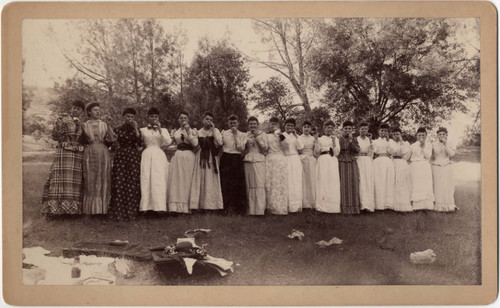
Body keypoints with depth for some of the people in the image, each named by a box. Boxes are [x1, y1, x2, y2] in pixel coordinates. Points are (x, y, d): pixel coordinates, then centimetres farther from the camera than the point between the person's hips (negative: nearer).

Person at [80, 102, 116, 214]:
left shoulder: (105, 125, 11)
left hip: (103, 154, 1)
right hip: (89, 155, -1)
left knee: (103, 182, -1)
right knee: (90, 183, -2)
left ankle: (102, 211, 0)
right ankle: (90, 211, -1)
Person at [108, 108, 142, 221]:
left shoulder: (136, 129, 10)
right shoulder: (118, 129, 11)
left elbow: (140, 143, -6)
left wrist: (135, 129, -9)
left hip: (133, 156, 0)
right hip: (120, 156, 0)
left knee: (133, 184, -6)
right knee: (119, 184, -6)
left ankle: (131, 211, 0)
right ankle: (118, 212, -1)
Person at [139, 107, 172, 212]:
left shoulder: (163, 130, 15)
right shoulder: (143, 130, 14)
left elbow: (168, 142, -3)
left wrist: (160, 130, -6)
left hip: (159, 156, 0)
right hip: (147, 155, 0)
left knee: (159, 180, -8)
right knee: (146, 180, -7)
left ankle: (160, 207, -10)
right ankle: (145, 207, -8)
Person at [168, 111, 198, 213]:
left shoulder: (193, 130, 10)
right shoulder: (175, 132, 17)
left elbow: (195, 144, -5)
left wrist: (188, 131, -8)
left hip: (189, 157, -2)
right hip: (177, 158, 2)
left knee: (187, 181, -6)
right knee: (175, 181, -6)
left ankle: (186, 208, -5)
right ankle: (176, 207, -7)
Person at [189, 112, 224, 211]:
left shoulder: (215, 131, 10)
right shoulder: (198, 132, 12)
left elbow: (219, 143, -10)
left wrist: (212, 129, -8)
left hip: (211, 158, -1)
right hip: (201, 158, 1)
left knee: (211, 182, -5)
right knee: (199, 181, -4)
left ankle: (211, 205, -4)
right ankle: (199, 206, -3)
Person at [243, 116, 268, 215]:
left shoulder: (262, 134, 8)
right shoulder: (246, 135, 15)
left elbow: (265, 148, -2)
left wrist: (257, 137, -6)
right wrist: (248, 138, -1)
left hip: (259, 160, -3)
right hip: (248, 161, 3)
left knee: (259, 185, -10)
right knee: (249, 186, 0)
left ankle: (260, 211, -11)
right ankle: (251, 211, 5)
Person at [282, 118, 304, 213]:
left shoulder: (295, 136, 15)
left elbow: (301, 147, 1)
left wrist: (296, 136, -5)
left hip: (295, 160, 4)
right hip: (285, 160, -3)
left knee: (296, 182, 1)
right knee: (287, 182, -7)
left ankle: (296, 206, 4)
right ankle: (287, 206, -5)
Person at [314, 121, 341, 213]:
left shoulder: (336, 139, 14)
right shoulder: (320, 139, 12)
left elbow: (337, 153, 4)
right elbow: (317, 152, 5)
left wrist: (334, 142, -8)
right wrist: (316, 141, -6)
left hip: (333, 161, 1)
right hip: (323, 161, -1)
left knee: (333, 182, -6)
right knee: (323, 182, -7)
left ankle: (333, 206, -4)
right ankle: (323, 206, -5)